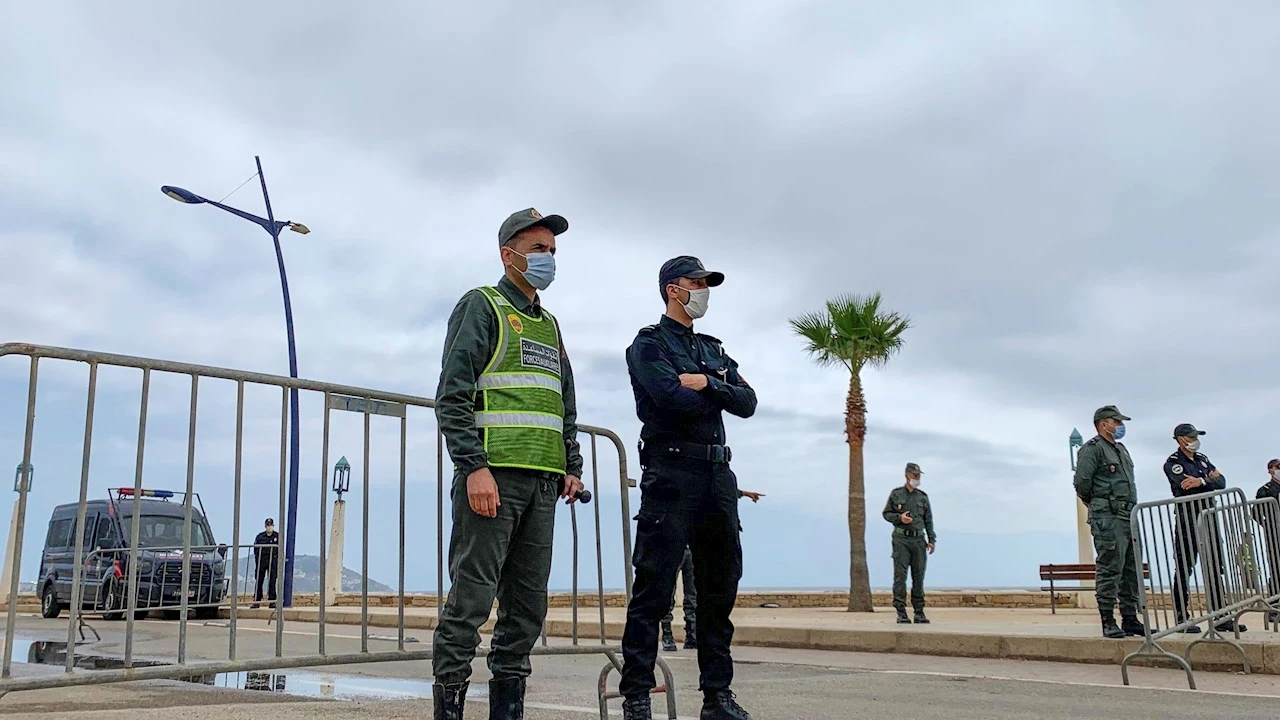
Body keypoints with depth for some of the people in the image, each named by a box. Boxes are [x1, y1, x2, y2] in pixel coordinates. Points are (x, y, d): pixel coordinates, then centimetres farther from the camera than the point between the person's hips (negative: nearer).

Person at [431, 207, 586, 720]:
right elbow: (452, 396, -8)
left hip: (542, 483, 7)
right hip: (492, 474, -7)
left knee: (528, 605, 8)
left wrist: (571, 466, 15)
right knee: (471, 600, -7)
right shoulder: (481, 307, 2)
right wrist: (474, 467, -17)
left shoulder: (549, 324, 24)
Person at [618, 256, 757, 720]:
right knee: (653, 589, -6)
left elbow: (748, 403, 9)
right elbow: (673, 398, -16)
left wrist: (707, 384, -9)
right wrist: (722, 395, 1)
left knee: (721, 586, 9)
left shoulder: (714, 351, 23)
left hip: (719, 477, 7)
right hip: (671, 475, -7)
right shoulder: (648, 344, 2)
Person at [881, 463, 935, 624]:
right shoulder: (896, 494, 5)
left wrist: (932, 540, 5)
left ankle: (919, 612, 8)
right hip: (901, 539, -3)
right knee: (900, 575, -6)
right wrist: (899, 517, -11)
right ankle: (901, 612, -5)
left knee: (919, 576, 3)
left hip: (919, 540, 3)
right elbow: (886, 513, 8)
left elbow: (928, 519, 13)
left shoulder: (923, 496, 12)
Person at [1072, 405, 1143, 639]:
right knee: (1110, 569, -8)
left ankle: (1130, 620, 16)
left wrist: (1133, 510, 18)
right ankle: (1108, 622, -4)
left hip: (1130, 516, 9)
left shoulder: (1121, 449, 21)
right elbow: (1081, 482, -14)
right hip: (1108, 518, -9)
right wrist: (1096, 504, 0)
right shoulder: (1092, 449, -8)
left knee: (1131, 570, 10)